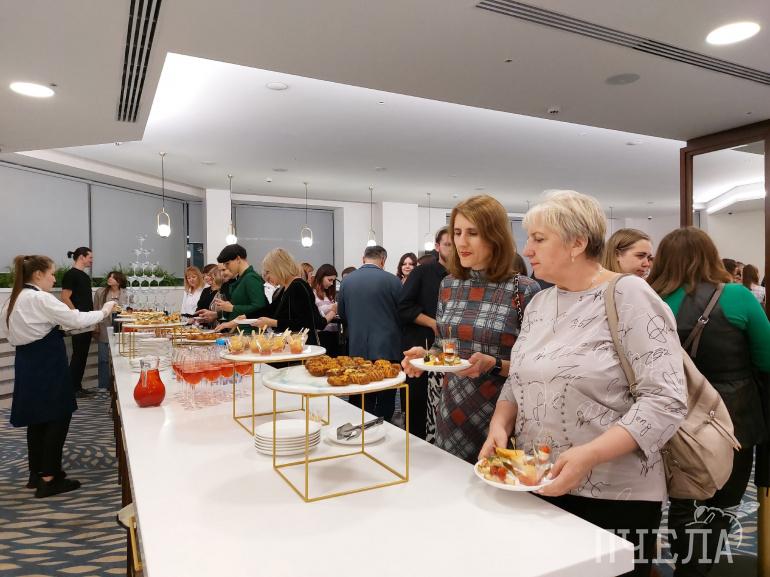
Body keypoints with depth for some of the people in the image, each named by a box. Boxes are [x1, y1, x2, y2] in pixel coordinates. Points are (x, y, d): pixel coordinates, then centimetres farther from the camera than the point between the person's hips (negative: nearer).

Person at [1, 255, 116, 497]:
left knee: (37, 419, 17)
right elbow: (77, 320, -20)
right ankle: (49, 479, 5)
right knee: (58, 418, 0)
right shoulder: (40, 298, -17)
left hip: (28, 364, 9)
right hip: (47, 365, -9)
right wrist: (104, 311, -5)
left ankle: (37, 473, 27)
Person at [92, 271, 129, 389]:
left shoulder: (124, 294, 3)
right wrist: (95, 326, -5)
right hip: (104, 330, -1)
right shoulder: (100, 292, 0)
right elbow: (95, 310, 1)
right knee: (104, 359, 3)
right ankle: (103, 387, 13)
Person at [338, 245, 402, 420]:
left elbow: (342, 314, 11)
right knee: (385, 400, 8)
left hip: (357, 349, 3)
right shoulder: (391, 280, -10)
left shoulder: (347, 280, 1)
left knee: (361, 401, 12)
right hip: (387, 348, -3)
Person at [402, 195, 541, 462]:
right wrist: (424, 355, -7)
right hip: (451, 415, 5)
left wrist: (494, 365, -24)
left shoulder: (525, 290, -12)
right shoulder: (449, 284, 4)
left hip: (498, 419, -4)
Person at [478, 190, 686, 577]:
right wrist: (500, 425, -6)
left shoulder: (628, 296, -13)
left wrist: (589, 455, -27)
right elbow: (517, 381, 12)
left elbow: (665, 400, -19)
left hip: (613, 498, -6)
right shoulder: (539, 303, 7)